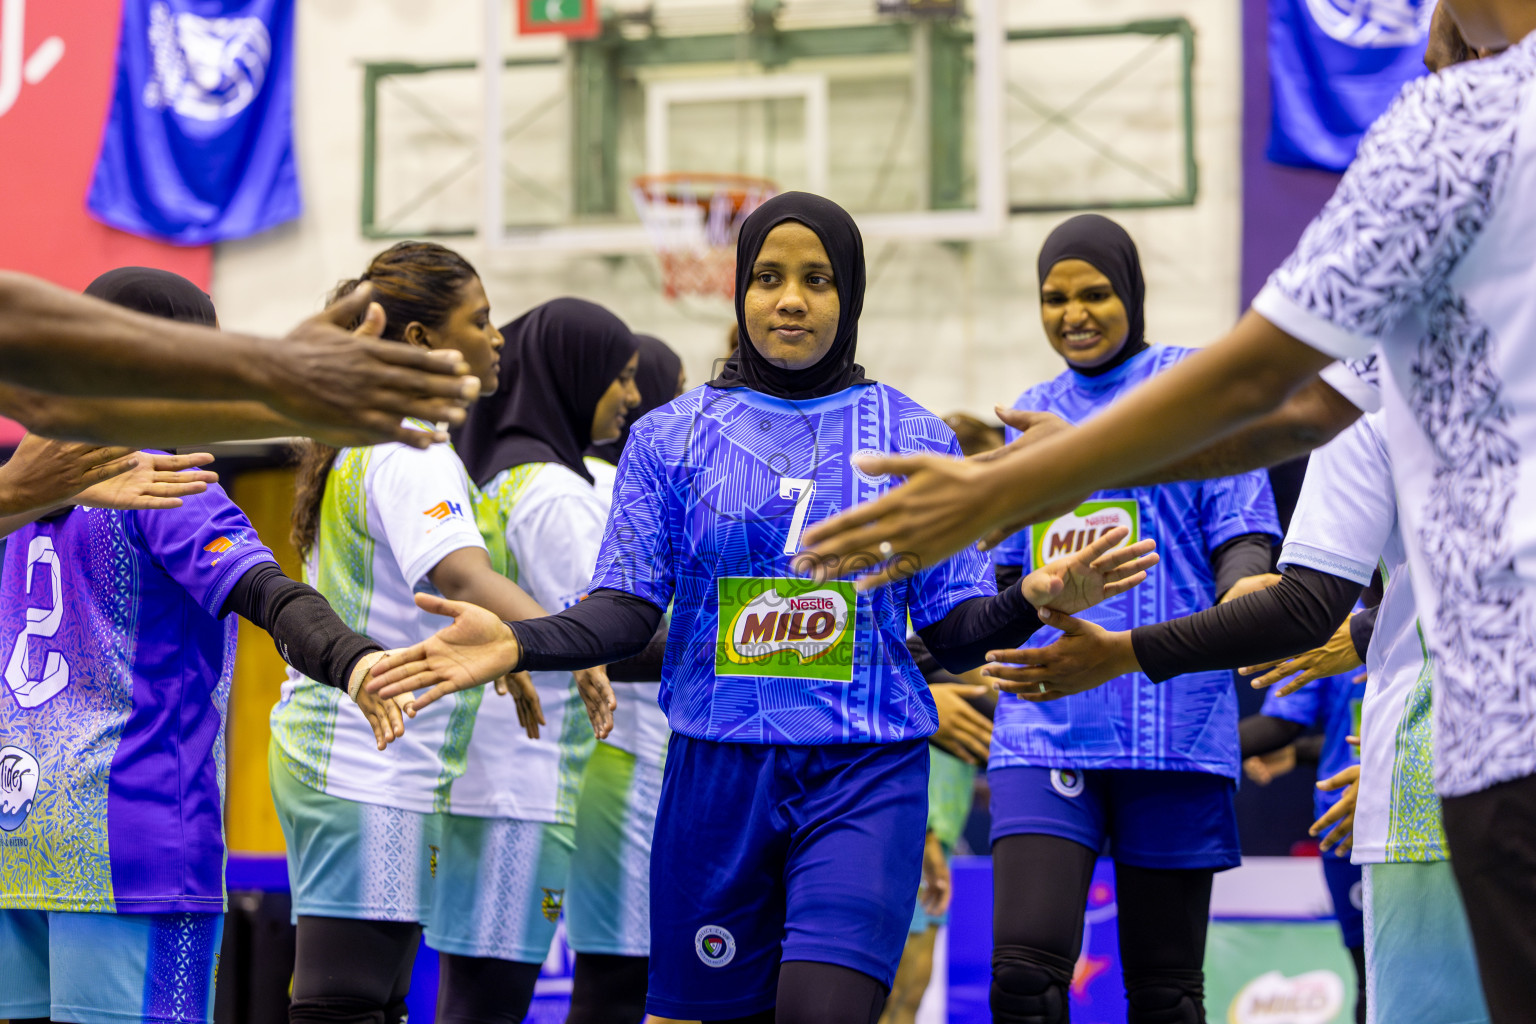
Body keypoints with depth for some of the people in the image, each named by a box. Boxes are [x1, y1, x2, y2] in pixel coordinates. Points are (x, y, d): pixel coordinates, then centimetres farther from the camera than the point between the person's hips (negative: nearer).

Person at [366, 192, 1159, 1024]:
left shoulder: (913, 439, 6)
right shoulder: (673, 436, 7)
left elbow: (954, 633, 5)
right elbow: (626, 610, 3)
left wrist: (1031, 599, -17)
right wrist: (516, 644, -16)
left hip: (866, 774, -1)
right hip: (717, 769, 2)